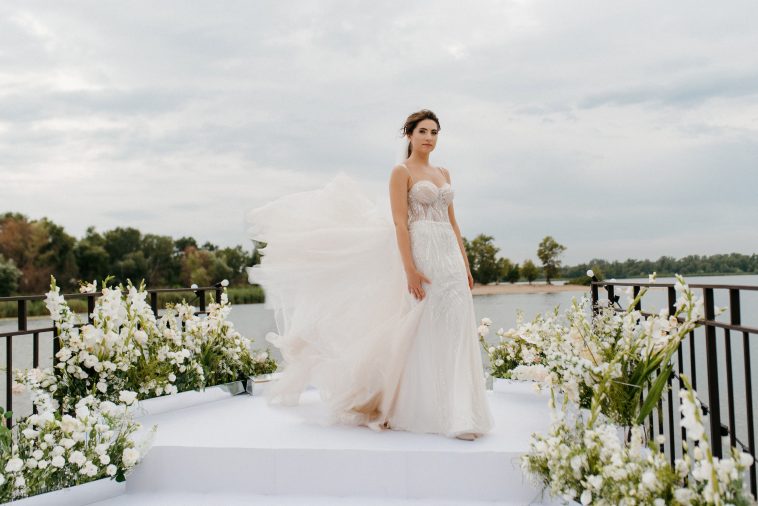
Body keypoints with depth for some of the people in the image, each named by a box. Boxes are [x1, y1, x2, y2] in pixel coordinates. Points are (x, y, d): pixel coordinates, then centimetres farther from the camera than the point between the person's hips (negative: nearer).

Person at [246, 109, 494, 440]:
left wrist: (465, 263, 12)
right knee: (419, 335, -2)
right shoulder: (401, 172, -3)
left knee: (453, 335, 3)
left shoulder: (443, 173, 18)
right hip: (421, 255, -6)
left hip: (450, 256, 7)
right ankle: (415, 410, 13)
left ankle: (457, 415, 9)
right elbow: (400, 224, -11)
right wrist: (410, 269, -19)